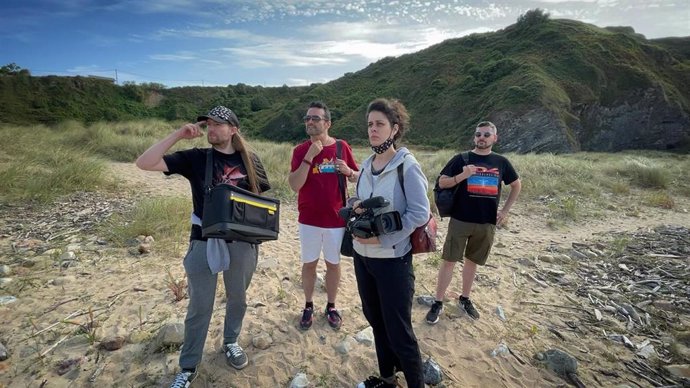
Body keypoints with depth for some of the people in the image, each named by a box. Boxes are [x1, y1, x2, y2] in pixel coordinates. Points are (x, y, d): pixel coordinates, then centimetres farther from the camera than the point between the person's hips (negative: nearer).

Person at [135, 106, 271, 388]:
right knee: (199, 307, 11)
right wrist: (178, 135, -15)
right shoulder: (195, 158, -3)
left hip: (241, 242, 2)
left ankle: (230, 343, 46)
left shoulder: (250, 160, -1)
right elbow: (144, 163, -10)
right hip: (204, 242, -1)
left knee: (237, 299, 19)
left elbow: (263, 198, 8)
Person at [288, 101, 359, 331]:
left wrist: (348, 171, -16)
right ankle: (308, 306, 32)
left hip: (336, 219, 1)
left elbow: (358, 177, 6)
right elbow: (294, 185, -14)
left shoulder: (342, 147, -2)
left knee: (333, 264, 13)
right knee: (309, 264, 13)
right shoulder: (300, 151, -4)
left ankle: (331, 307, 33)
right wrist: (309, 158, -22)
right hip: (309, 219, 0)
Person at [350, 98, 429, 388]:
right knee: (375, 321, 21)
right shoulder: (366, 164, 5)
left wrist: (382, 238, -20)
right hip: (362, 255, 7)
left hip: (393, 259, -7)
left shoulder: (407, 165, -15)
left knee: (399, 331, 5)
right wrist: (355, 204, -8)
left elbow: (420, 213, -17)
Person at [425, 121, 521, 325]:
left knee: (472, 261, 15)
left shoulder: (501, 162, 5)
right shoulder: (461, 159, -2)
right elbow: (442, 183, -4)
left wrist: (505, 210, 10)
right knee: (449, 260, 1)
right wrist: (463, 175, -20)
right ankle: (438, 303, 13)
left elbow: (516, 185, 19)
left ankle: (465, 299, 33)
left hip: (487, 223, 3)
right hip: (460, 220, -2)